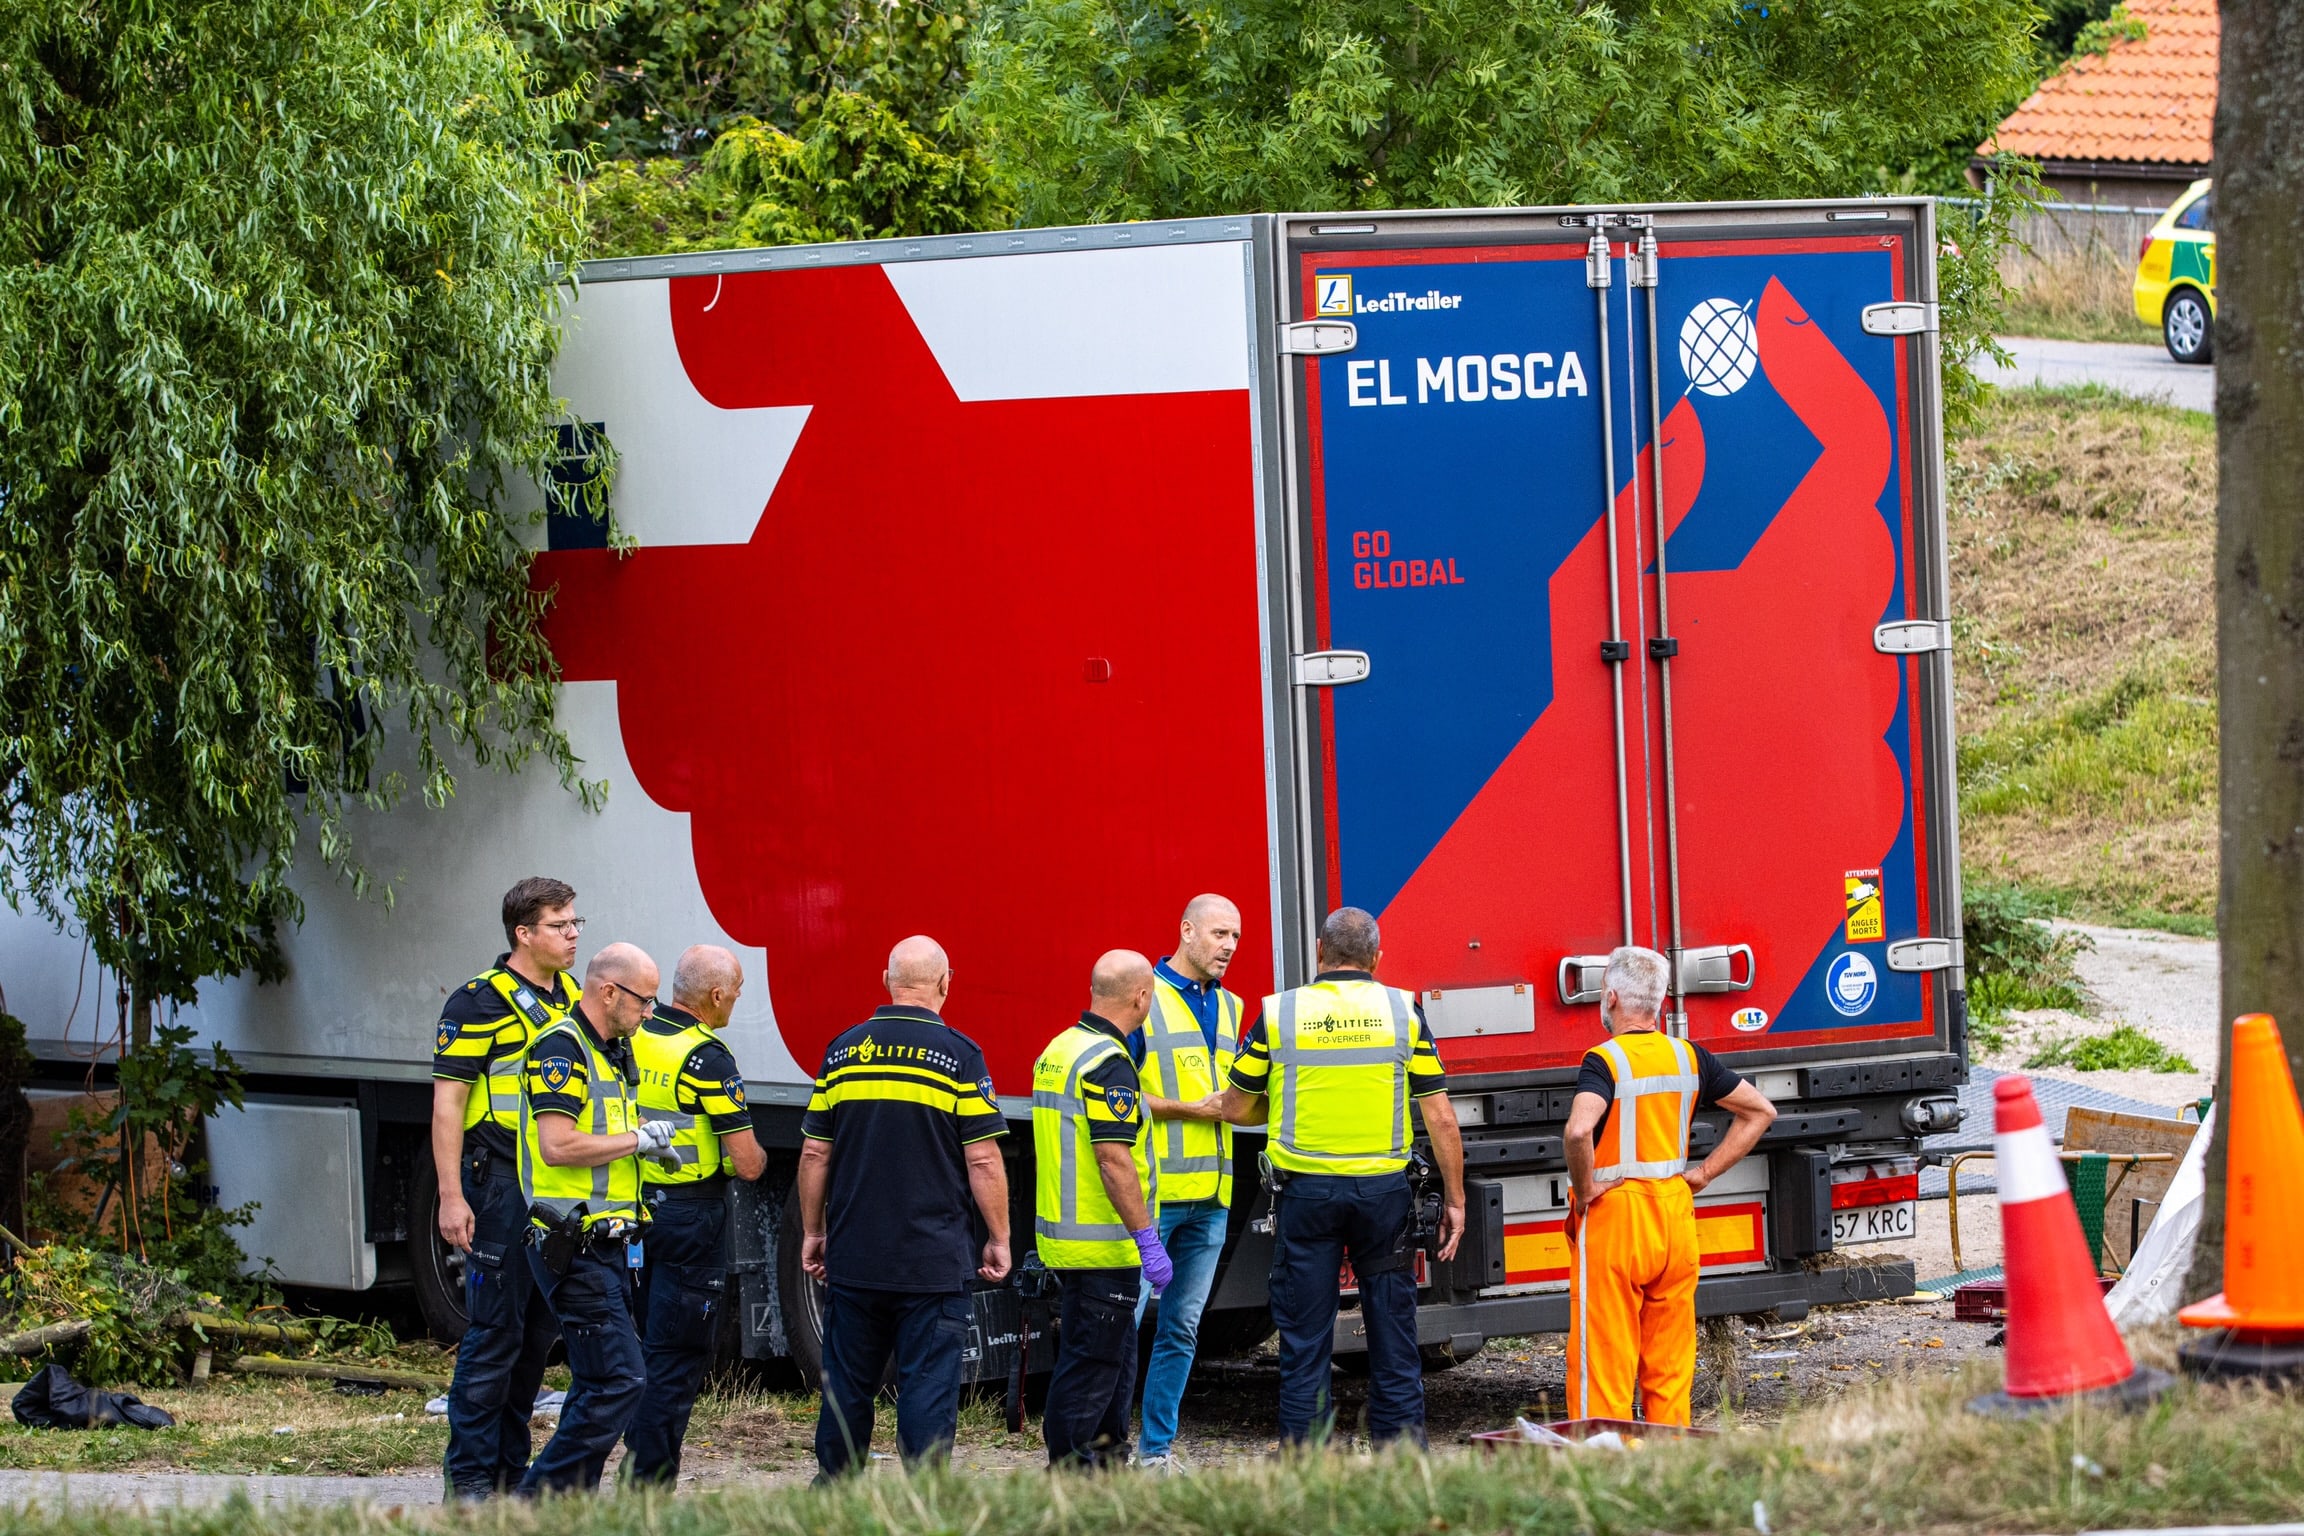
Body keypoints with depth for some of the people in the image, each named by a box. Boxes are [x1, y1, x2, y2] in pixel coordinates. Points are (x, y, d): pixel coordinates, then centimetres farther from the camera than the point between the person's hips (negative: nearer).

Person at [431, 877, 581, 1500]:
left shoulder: (572, 998, 14)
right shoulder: (480, 1002, -9)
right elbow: (447, 1102, -12)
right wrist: (452, 1196, -18)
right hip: (502, 1184, -7)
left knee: (538, 1333, 11)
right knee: (494, 1334, -7)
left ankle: (511, 1469, 19)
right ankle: (469, 1478, -2)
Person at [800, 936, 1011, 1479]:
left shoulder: (843, 1051, 5)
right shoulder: (958, 1055, -6)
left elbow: (815, 1154, 8)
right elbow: (983, 1160, -8)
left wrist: (812, 1232, 19)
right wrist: (999, 1240, 2)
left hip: (854, 1254, 3)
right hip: (934, 1261, -3)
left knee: (847, 1382, 12)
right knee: (928, 1385, -2)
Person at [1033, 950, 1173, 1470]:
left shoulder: (1058, 1050, 13)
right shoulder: (1107, 1063, -18)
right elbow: (1113, 1158, -23)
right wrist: (1148, 1241, -22)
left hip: (1063, 1232, 10)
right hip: (1103, 1246, -10)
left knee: (1114, 1359, 18)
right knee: (1091, 1363, -6)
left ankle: (1107, 1458, 24)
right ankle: (1068, 1471, -5)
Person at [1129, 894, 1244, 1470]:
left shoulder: (1228, 1007, 17)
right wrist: (1189, 1109, -14)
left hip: (1210, 1196, 7)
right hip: (1151, 1190, -7)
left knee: (1182, 1328, 9)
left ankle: (1157, 1447, 14)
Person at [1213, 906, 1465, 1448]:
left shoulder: (1278, 1014, 0)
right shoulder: (1402, 1011, 1)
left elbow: (1236, 1108, 7)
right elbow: (1440, 1118, -1)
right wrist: (1454, 1200, 6)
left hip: (1305, 1191, -1)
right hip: (1384, 1191, 1)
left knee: (1304, 1342, 4)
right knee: (1393, 1337, 7)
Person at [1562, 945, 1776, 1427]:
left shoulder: (1604, 1061, -13)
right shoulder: (1688, 1057, 5)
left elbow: (1579, 1131, -32)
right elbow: (1759, 1111, 13)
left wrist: (1584, 1193, -15)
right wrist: (1703, 1174, 9)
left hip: (1613, 1220, -6)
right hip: (1676, 1215, 6)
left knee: (1604, 1358, 0)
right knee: (1670, 1363, 11)